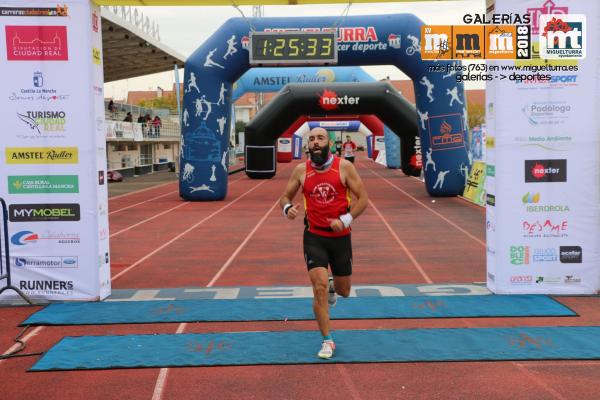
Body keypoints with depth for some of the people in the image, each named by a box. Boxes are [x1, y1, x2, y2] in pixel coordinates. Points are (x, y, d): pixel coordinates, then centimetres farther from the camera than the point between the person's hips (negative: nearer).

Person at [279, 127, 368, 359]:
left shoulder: (344, 167, -8)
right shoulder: (301, 170, -3)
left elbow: (363, 198, -6)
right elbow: (285, 196, 8)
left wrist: (345, 220, -18)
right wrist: (288, 208, -16)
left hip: (340, 237, 0)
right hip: (314, 237, 0)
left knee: (343, 291, 13)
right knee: (319, 289, -11)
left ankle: (332, 288, 52)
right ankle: (327, 341, 3)